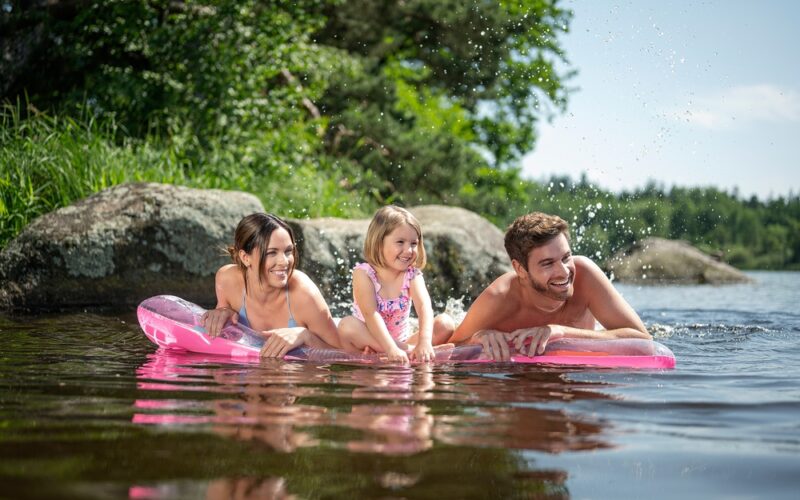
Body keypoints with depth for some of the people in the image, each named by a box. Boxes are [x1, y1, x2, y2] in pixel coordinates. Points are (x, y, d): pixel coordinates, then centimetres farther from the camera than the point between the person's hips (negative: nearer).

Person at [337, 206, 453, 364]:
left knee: (445, 323, -14)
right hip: (367, 339, -3)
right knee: (347, 325, -32)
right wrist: (391, 349, -43)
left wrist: (425, 342, -44)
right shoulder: (363, 273, -14)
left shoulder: (412, 275, -5)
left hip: (402, 342, 3)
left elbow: (424, 307, -24)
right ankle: (408, 350, -32)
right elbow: (370, 314, -28)